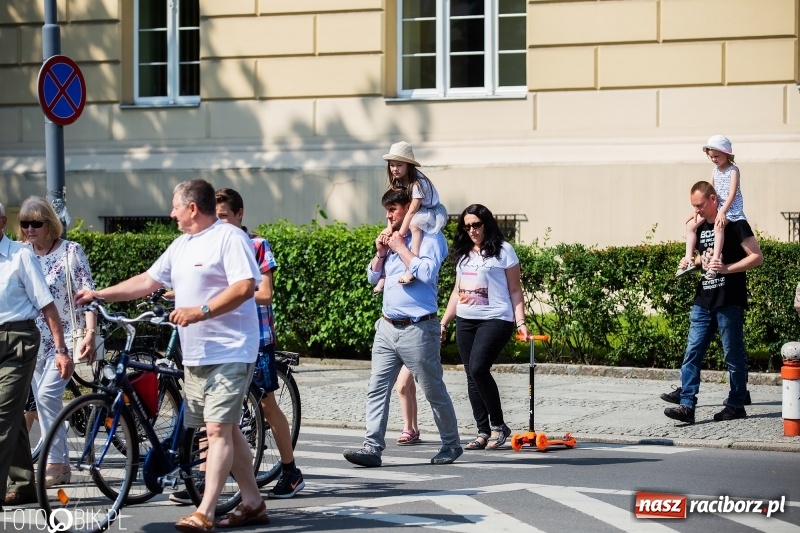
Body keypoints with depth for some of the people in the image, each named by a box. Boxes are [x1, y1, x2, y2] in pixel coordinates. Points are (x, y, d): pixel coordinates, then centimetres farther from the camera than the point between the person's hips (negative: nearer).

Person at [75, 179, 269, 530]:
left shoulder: (230, 238, -10)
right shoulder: (181, 245, 17)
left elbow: (245, 287, -20)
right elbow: (148, 281, 22)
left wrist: (200, 311, -26)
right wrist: (99, 295, 19)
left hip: (229, 353, -9)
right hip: (195, 355, 9)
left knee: (218, 429, -11)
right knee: (225, 430, 11)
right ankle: (253, 504, 19)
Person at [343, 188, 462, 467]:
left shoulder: (430, 239, -6)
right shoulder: (392, 239, 16)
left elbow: (426, 273, -22)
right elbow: (372, 277, 20)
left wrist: (401, 248, -14)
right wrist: (380, 252, 4)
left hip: (417, 329, -7)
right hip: (387, 327, 7)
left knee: (434, 391, 4)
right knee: (377, 388, -3)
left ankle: (451, 445, 18)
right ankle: (372, 448, -6)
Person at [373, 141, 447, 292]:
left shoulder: (418, 182, -25)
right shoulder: (397, 183, -1)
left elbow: (412, 210, -27)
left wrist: (400, 233, -29)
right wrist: (390, 227, -21)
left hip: (432, 213, -8)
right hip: (415, 214, 8)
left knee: (414, 223, -38)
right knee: (388, 234, -6)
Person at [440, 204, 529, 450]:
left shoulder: (502, 250, 0)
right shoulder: (463, 254, 17)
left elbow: (515, 291, 0)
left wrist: (521, 323, -9)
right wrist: (443, 322, 18)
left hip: (495, 319, -7)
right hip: (465, 321, 7)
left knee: (478, 368, -21)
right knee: (472, 377, 3)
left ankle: (498, 425, -9)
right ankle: (483, 432, 7)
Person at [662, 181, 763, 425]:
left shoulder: (735, 224, -8)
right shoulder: (700, 227, 14)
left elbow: (757, 257, -12)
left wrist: (727, 268, -22)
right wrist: (690, 263, 7)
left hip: (729, 303, -7)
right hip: (703, 302, 7)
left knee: (734, 356, 3)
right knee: (692, 353, -2)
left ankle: (736, 405, 13)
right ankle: (687, 405, -5)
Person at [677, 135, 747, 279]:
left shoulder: (733, 170, -10)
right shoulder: (715, 171, 12)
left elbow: (732, 194, -20)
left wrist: (722, 212, -31)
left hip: (731, 209, -8)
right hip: (716, 208, 8)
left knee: (718, 225, -38)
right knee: (690, 225, -1)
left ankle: (715, 261, -44)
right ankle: (689, 260, -5)